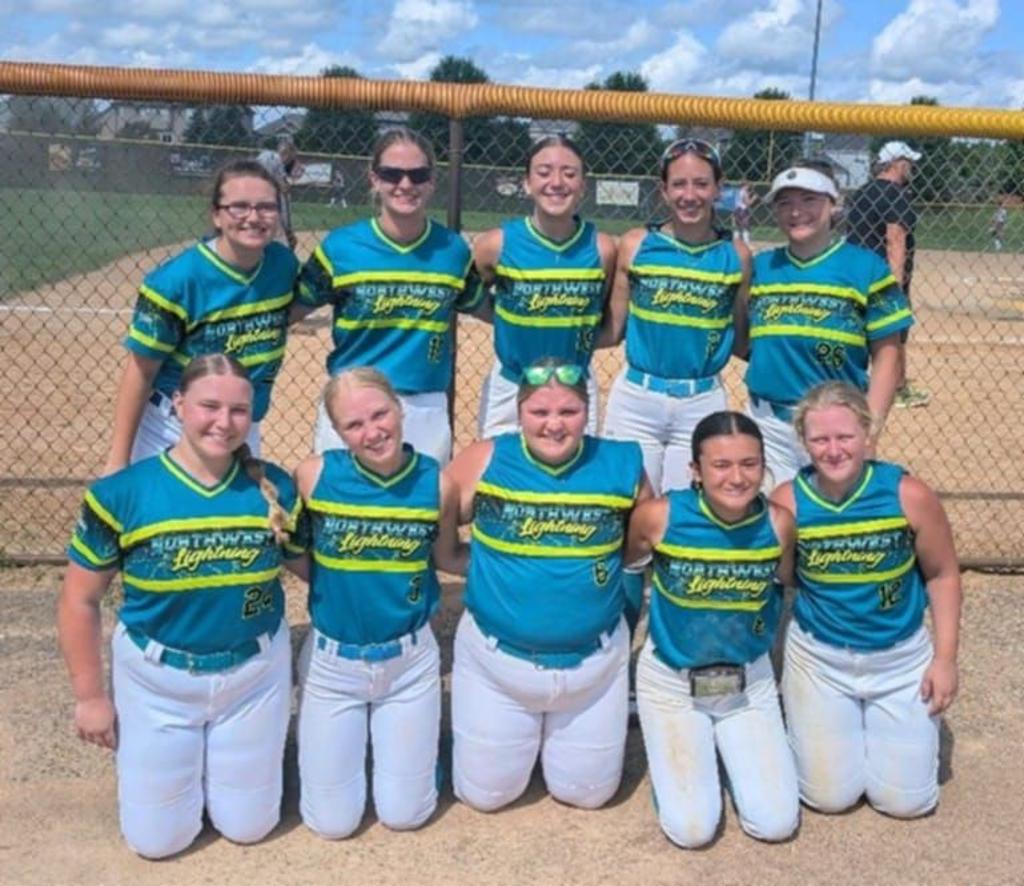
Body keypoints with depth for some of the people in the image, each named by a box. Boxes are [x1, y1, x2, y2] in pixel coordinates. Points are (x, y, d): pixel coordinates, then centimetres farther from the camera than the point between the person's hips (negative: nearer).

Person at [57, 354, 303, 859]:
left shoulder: (276, 489, -11)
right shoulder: (121, 494, -17)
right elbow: (79, 601, -6)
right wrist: (90, 697, -3)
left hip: (254, 674, 2)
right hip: (155, 679, -1)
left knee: (248, 827, 14)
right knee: (157, 840, 11)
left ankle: (217, 757, 43)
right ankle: (153, 754, 40)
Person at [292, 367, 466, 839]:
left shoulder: (436, 482, -14)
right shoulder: (315, 475, -16)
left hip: (410, 660, 1)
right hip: (331, 660, 0)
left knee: (404, 815, 9)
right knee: (332, 822, 9)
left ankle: (407, 741, 38)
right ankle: (346, 741, 37)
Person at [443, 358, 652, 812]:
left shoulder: (622, 465, -10)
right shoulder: (485, 461, -14)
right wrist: (481, 564, -7)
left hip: (595, 661, 1)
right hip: (495, 658, 0)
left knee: (588, 793, 15)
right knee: (485, 793, 13)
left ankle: (555, 736, 44)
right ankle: (524, 732, 42)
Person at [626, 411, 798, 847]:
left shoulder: (779, 523, -16)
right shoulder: (659, 516, -22)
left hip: (750, 681, 2)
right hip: (672, 681, -2)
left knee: (776, 824, -4)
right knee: (692, 829, -8)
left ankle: (729, 749, 25)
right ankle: (673, 751, 23)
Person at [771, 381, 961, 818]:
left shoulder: (909, 495, -17)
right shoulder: (787, 502, -17)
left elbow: (942, 575, -3)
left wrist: (945, 658, -5)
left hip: (901, 658, 1)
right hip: (818, 659, 0)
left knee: (906, 801, 4)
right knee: (830, 797, 3)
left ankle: (877, 725, 33)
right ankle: (804, 724, 33)